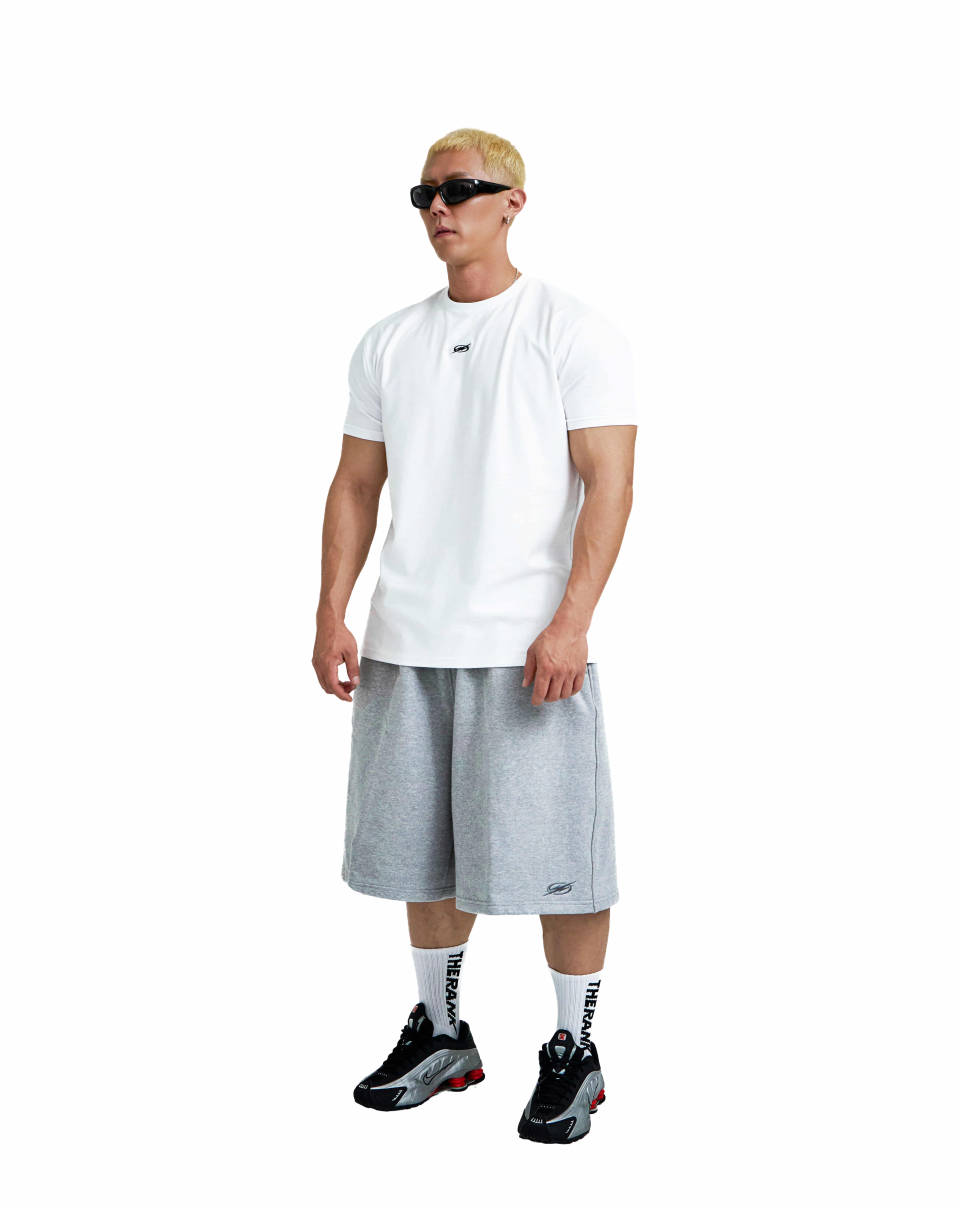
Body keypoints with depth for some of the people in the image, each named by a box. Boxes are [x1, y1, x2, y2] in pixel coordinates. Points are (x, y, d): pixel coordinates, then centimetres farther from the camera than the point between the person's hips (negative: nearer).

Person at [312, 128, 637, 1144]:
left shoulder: (574, 332, -2)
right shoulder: (389, 343, 13)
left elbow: (609, 484, -8)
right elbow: (356, 485, 14)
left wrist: (571, 621, -18)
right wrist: (331, 614, 4)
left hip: (528, 645, -5)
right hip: (406, 642, 5)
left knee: (553, 857, -1)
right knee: (423, 852, 13)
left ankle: (573, 1052, 15)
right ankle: (440, 1034, 29)